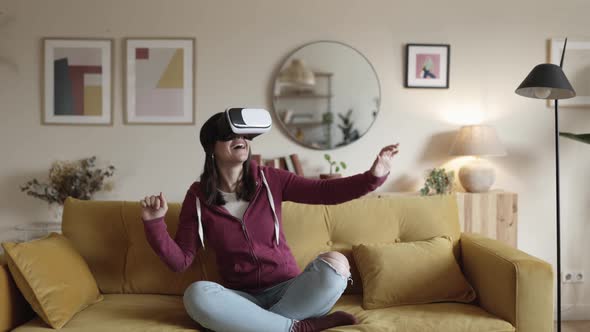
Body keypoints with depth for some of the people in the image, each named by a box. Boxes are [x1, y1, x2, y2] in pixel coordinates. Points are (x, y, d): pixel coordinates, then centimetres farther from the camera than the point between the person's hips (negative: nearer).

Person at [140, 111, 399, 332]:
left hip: (286, 290, 0)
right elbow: (180, 260, -2)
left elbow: (325, 191, -7)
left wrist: (373, 176, -21)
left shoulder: (269, 180, -1)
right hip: (241, 298, 0)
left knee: (335, 264, -28)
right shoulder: (198, 197, -2)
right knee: (196, 294, -33)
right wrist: (154, 223, -17)